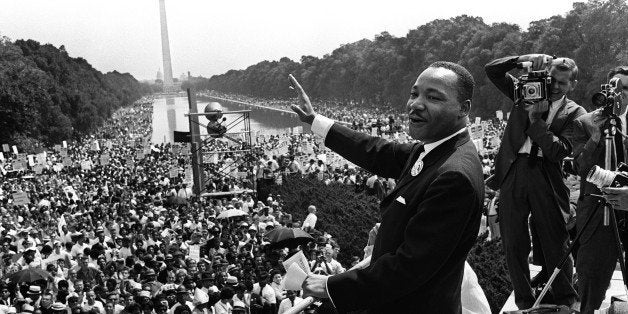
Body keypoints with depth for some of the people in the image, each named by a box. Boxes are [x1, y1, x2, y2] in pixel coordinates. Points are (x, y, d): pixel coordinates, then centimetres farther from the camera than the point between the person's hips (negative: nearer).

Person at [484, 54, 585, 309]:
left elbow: (558, 151, -11)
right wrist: (524, 59, -8)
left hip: (547, 179, -2)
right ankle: (524, 301, 21)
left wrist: (536, 119, -14)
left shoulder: (575, 113, 2)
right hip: (513, 171, 2)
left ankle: (566, 299, 22)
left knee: (555, 243, 4)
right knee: (514, 244, 7)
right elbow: (491, 70, 5)